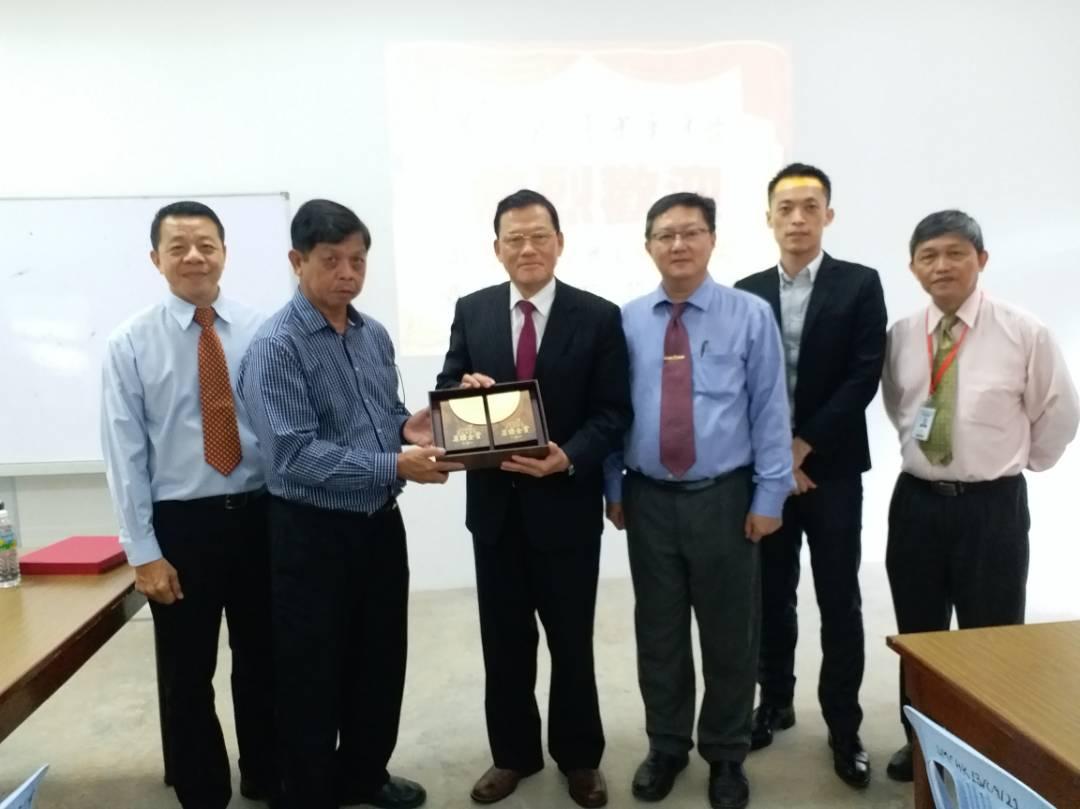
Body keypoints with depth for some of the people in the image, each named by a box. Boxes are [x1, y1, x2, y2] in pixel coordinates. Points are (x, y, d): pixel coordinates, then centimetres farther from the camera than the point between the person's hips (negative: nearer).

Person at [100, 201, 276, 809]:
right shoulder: (130, 344, -4)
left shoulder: (262, 331, -2)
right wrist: (144, 552, -7)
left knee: (264, 663, 16)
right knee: (187, 677, 12)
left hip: (261, 515, 1)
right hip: (180, 524, -1)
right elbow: (125, 453, -5)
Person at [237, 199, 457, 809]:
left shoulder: (375, 334, 5)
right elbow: (294, 456, -24)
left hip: (381, 522, 7)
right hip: (313, 532, -7)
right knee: (314, 677, 10)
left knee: (381, 660, 20)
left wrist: (410, 427, -8)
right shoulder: (276, 347, -16)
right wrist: (395, 466, -28)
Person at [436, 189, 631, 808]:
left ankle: (580, 757, 33)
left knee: (572, 640, 13)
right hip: (495, 502, 3)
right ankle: (514, 753, 35)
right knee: (504, 640, 15)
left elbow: (614, 411, -7)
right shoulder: (471, 311, 4)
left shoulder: (599, 316, -5)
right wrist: (464, 389, -17)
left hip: (567, 502, -2)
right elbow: (447, 393, 7)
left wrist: (568, 459, -23)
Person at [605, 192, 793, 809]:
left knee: (729, 634, 11)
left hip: (724, 498, -1)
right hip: (649, 499, 2)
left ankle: (727, 755, 32)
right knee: (658, 632, 14)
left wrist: (769, 496, -7)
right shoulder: (626, 321, 2)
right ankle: (666, 748, 34)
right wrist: (613, 487, 6)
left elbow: (771, 409, -4)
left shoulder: (751, 315, -3)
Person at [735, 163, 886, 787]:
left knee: (839, 601, 6)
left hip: (832, 467, -2)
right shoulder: (747, 292, 5)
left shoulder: (861, 284, -1)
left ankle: (844, 725, 21)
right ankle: (776, 701, 29)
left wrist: (803, 446, -13)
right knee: (772, 594, 12)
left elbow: (864, 377, -9)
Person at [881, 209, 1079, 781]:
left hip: (992, 505, -3)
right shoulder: (900, 336, 1)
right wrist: (923, 452, 10)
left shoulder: (1023, 333, -9)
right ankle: (920, 742, 34)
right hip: (916, 501, 3)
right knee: (918, 636, 16)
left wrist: (1019, 462, 9)